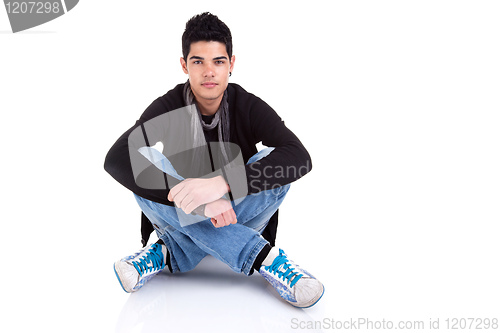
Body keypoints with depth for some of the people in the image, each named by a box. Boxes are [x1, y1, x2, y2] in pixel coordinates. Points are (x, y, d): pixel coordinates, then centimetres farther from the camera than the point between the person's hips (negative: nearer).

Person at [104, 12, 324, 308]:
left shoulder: (249, 107, -12)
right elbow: (116, 159, -29)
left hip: (236, 214, 0)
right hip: (181, 217, 0)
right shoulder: (168, 108, -12)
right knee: (144, 165, -28)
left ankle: (168, 255, -27)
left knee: (277, 166, -25)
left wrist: (223, 183, -44)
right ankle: (264, 258, -35)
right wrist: (199, 201, -41)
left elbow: (300, 158, -29)